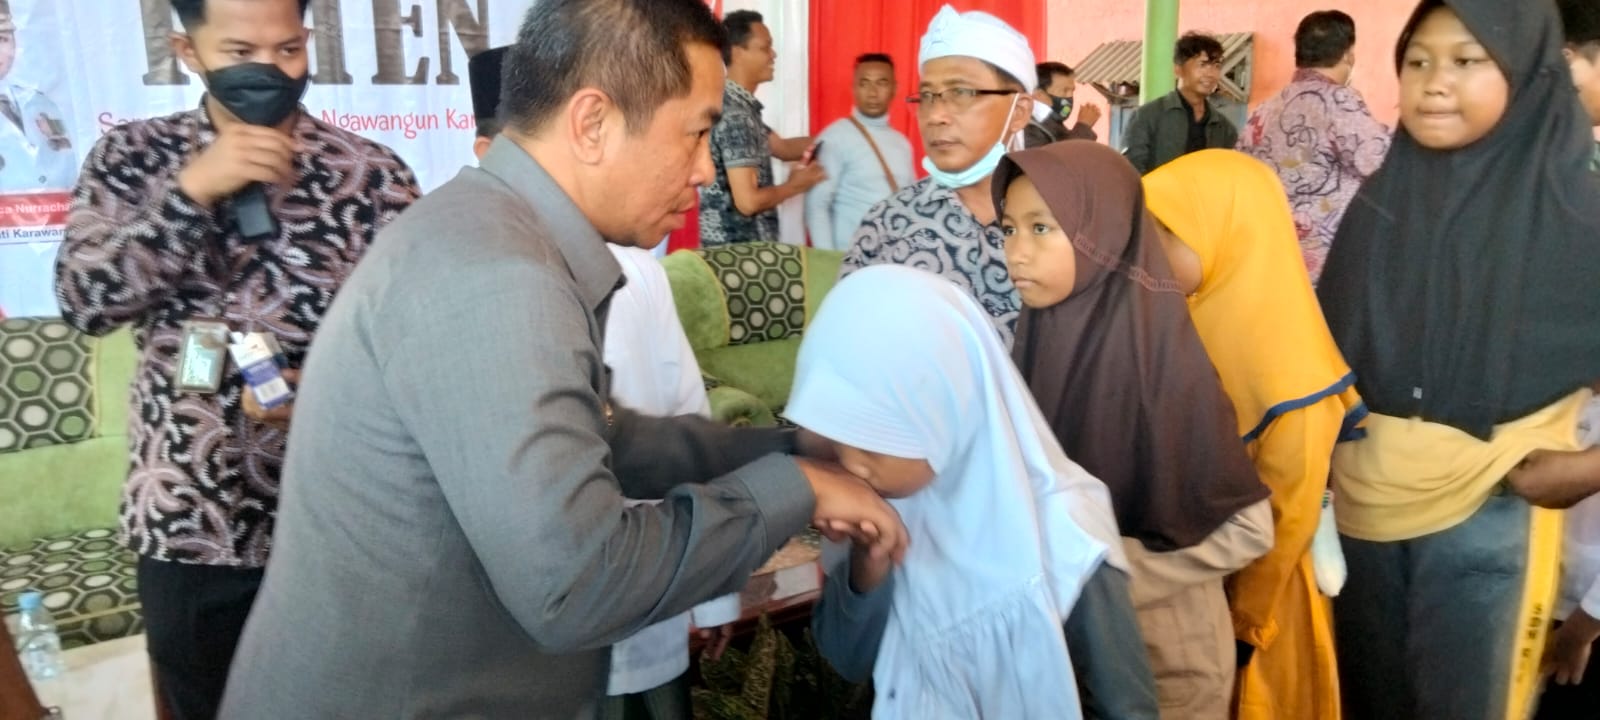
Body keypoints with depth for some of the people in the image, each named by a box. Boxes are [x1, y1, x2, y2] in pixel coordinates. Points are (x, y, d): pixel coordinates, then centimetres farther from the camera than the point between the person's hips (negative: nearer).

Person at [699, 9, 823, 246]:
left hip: (729, 245, 10)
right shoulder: (735, 114, -20)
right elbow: (748, 201, -24)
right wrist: (795, 186, -7)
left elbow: (781, 147, 21)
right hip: (739, 248, -10)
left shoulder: (739, 105, 11)